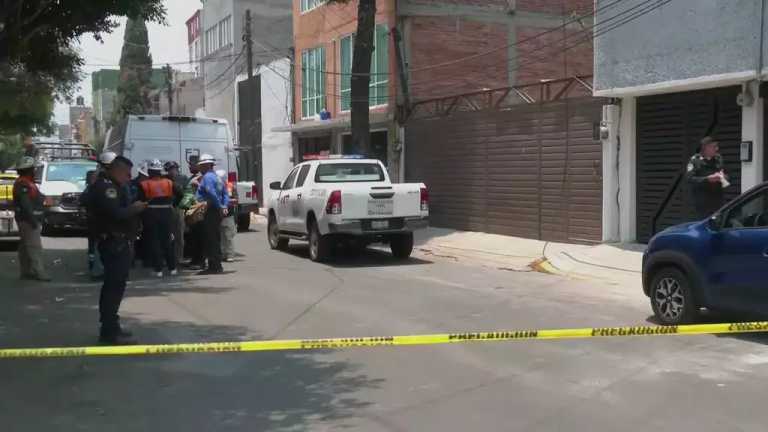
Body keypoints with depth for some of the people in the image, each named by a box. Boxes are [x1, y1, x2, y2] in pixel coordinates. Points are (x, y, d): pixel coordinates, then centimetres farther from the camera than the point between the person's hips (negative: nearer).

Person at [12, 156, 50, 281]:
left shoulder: (28, 183, 19)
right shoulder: (22, 184, -15)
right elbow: (25, 204, -23)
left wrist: (37, 219, 22)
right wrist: (32, 220, -25)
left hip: (30, 220, 11)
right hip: (28, 220, -11)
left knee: (25, 247, 13)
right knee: (35, 246, -13)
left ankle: (26, 272, 18)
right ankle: (39, 272, -16)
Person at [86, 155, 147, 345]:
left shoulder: (112, 186, 20)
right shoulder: (105, 186, -15)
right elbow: (116, 213, -26)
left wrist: (133, 208, 3)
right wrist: (135, 208, -12)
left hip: (117, 242, 11)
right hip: (114, 243, -11)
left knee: (113, 286, 16)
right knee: (115, 286, -11)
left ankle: (109, 328, 25)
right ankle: (110, 332, -10)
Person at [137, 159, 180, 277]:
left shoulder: (143, 184, -8)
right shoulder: (168, 183, 1)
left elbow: (140, 201, -11)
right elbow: (179, 195, -1)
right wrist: (171, 204, 8)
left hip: (150, 215, -3)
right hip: (166, 213, 3)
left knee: (153, 242, 5)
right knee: (167, 241, 12)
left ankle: (158, 269, 3)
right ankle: (172, 268, 14)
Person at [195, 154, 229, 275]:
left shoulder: (207, 177, -11)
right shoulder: (216, 177, 20)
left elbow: (211, 193, -25)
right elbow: (225, 194, 17)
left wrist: (219, 207, -17)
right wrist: (224, 206, 4)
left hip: (210, 212, -10)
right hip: (216, 212, 10)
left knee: (212, 240, -7)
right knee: (215, 240, 13)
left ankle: (215, 267, -6)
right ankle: (215, 266, 18)